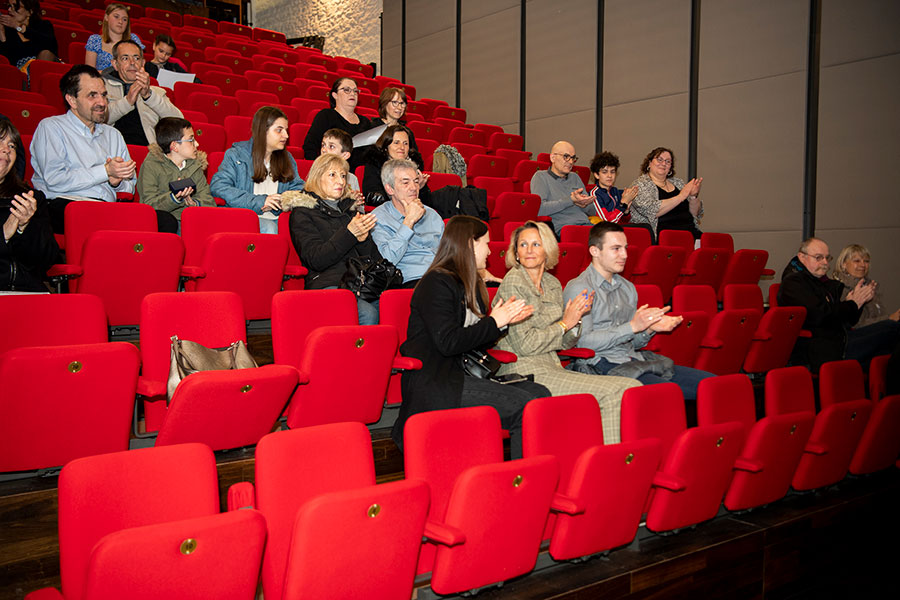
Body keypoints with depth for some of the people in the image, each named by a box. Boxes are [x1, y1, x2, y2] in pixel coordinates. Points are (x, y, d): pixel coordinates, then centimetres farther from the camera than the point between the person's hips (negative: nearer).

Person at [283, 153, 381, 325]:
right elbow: (315, 260, -6)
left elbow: (375, 257, 18)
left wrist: (363, 237, -4)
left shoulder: (351, 208, 24)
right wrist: (349, 233, -13)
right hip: (327, 283, -4)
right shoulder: (302, 213, 9)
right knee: (367, 314, -34)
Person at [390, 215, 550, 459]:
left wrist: (505, 320, 7)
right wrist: (494, 322, -10)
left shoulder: (471, 284, 20)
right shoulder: (436, 283, -9)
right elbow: (448, 342, -20)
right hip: (436, 384, -9)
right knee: (523, 405, -22)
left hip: (466, 375, 9)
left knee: (540, 393, -9)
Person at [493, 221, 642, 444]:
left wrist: (576, 318, 0)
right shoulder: (513, 283, -8)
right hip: (526, 373, -7)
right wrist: (565, 323, -7)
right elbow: (525, 345, -14)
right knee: (616, 391, -18)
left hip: (551, 367, 8)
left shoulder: (553, 284, 14)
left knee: (631, 387, -9)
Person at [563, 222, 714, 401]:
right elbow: (583, 342, -14)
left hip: (635, 360, 8)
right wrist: (632, 327, -15)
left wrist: (650, 329, 3)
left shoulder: (628, 288, 21)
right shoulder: (578, 289, -4)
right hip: (602, 365, -7)